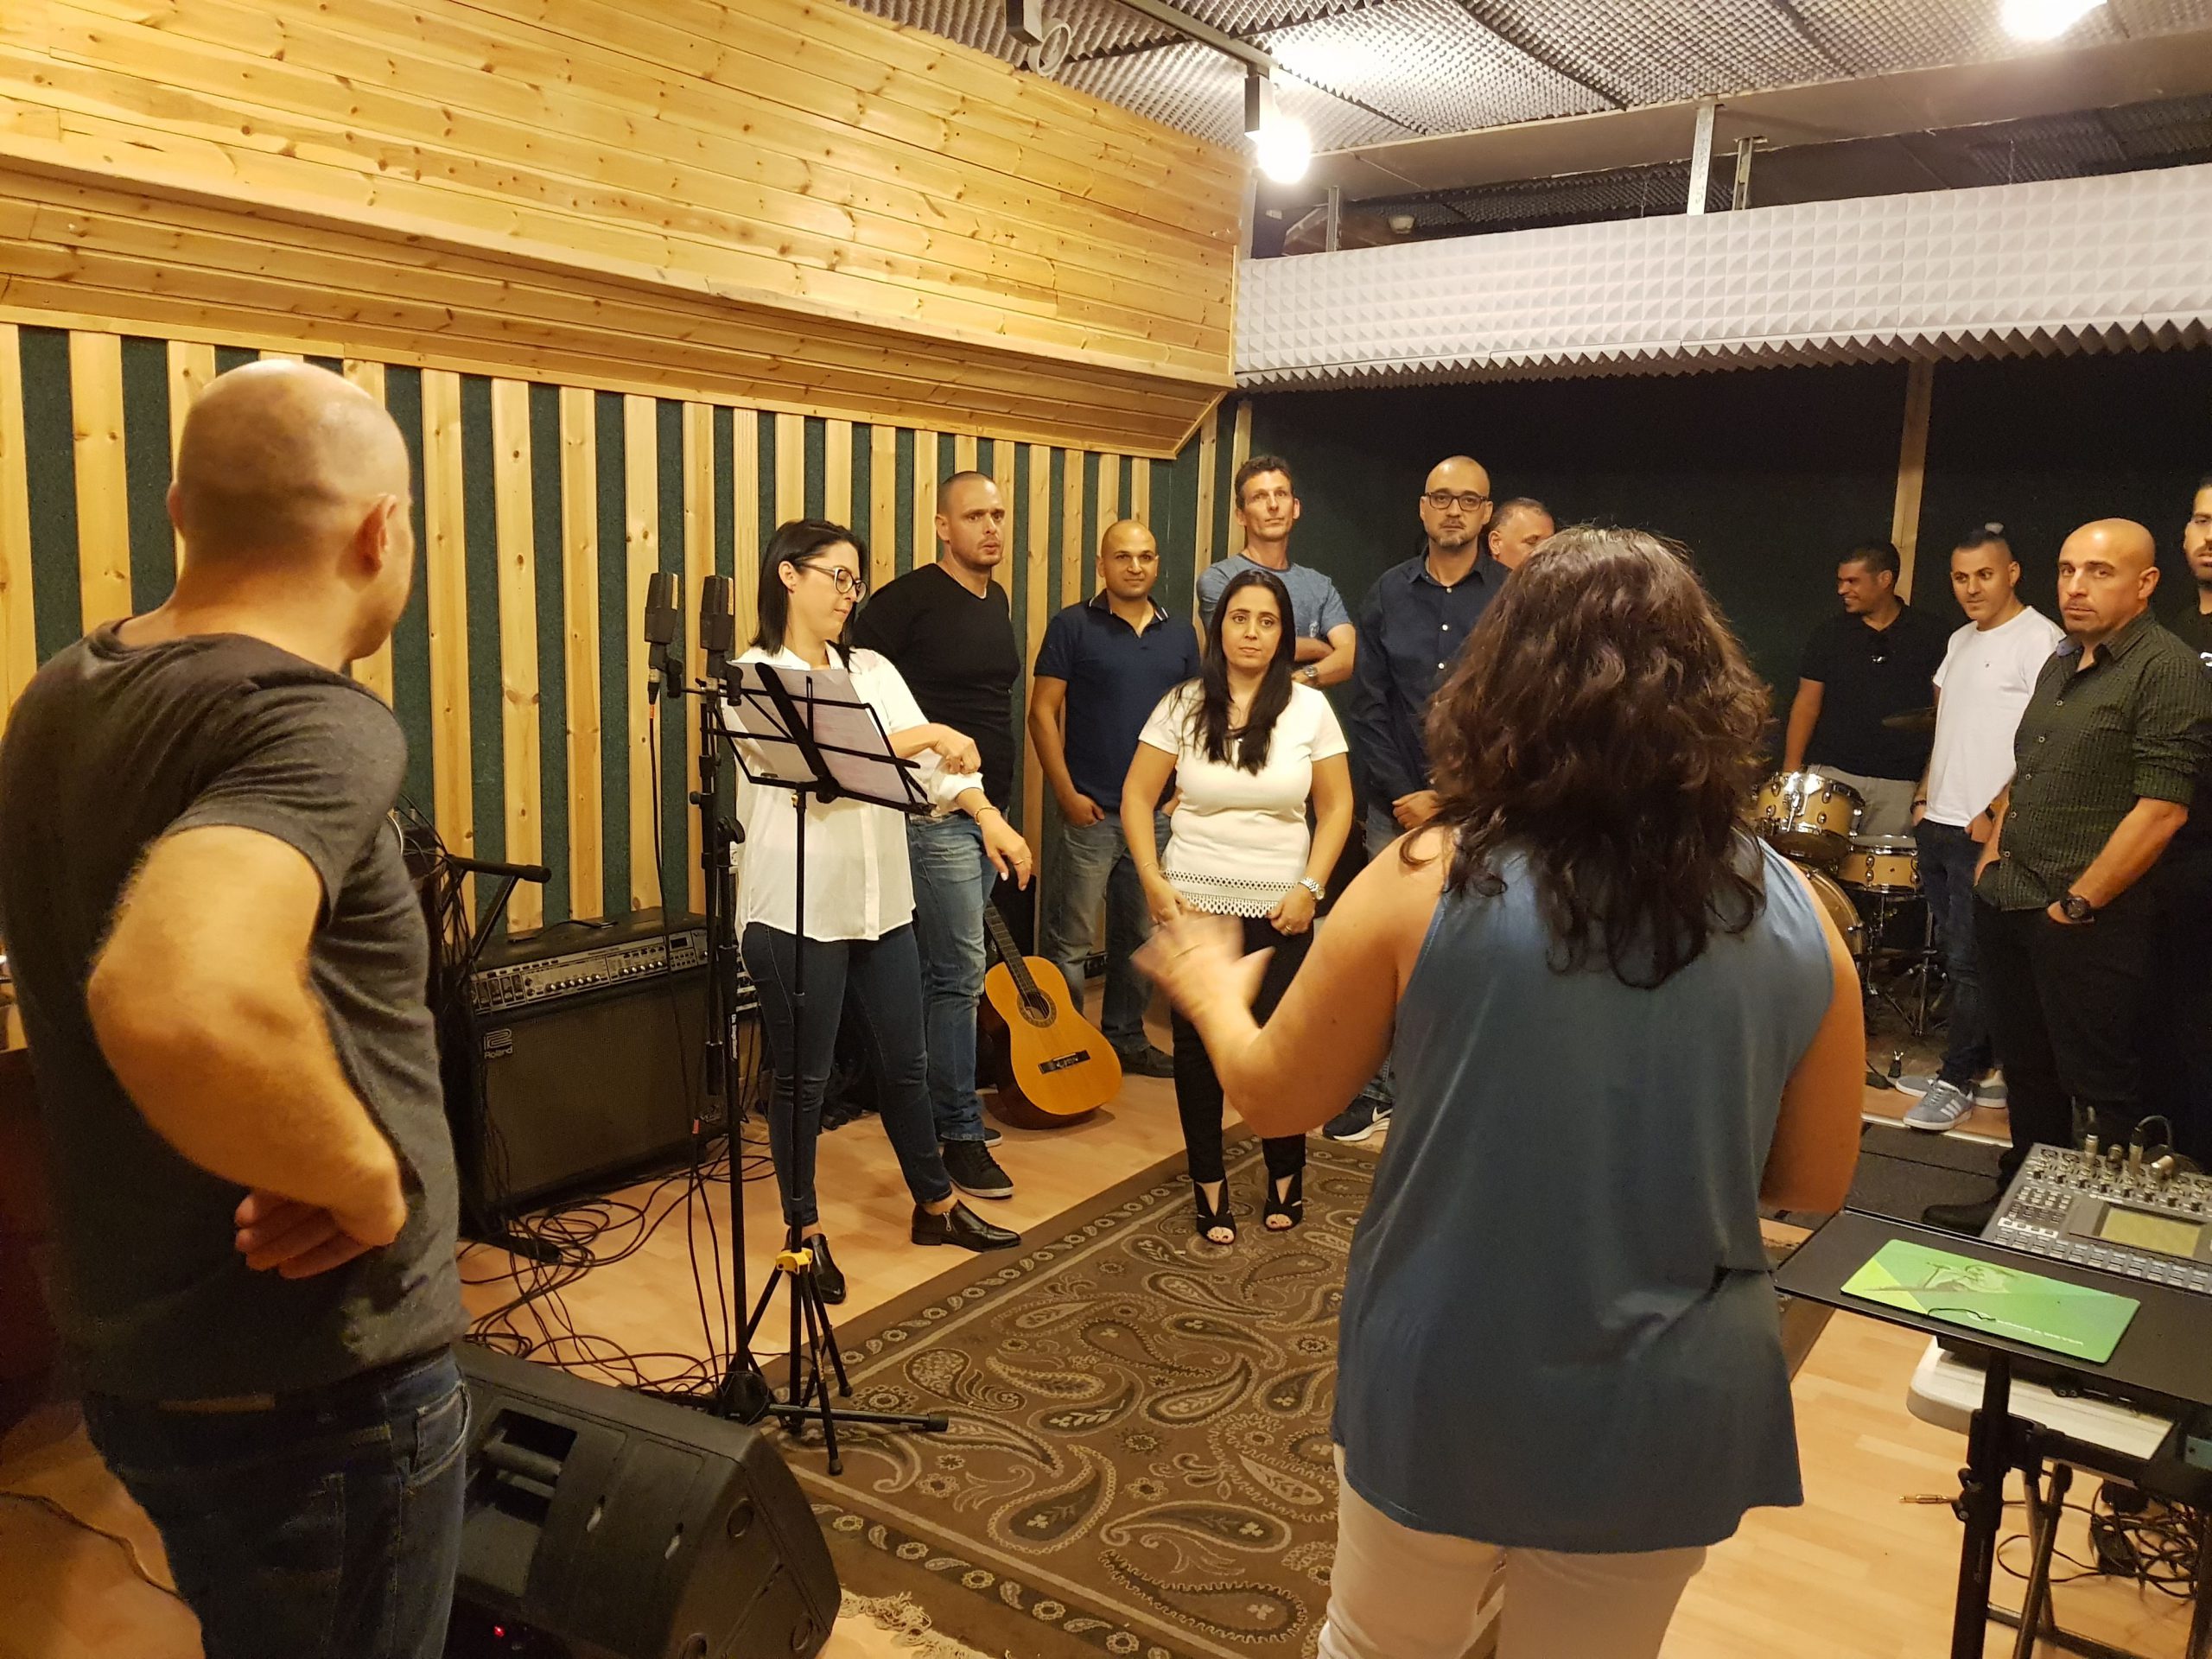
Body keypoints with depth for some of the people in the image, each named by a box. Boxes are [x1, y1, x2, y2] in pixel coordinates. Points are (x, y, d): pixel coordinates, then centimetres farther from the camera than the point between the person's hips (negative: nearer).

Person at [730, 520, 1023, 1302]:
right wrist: (923, 733, -24)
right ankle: (805, 1231, 24)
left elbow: (935, 761, -1)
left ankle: (937, 1206, 32)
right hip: (795, 908, -5)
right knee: (803, 1076, 7)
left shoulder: (873, 671, 10)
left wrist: (989, 817, -16)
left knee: (903, 1062, 15)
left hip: (881, 901, 5)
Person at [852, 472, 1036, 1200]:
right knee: (960, 973, -6)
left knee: (946, 968, 15)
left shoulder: (996, 601, 13)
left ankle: (935, 1106, 26)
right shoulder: (908, 601, -12)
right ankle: (962, 1134, 4)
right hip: (935, 812, -8)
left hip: (987, 810, 8)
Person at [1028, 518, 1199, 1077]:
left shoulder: (1179, 636, 11)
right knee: (1070, 940, -2)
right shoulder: (1073, 626, -3)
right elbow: (1042, 713, -6)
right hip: (1092, 811, -5)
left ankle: (1127, 1039, 27)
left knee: (1141, 936, 14)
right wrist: (1066, 793, -12)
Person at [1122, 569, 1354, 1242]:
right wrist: (1154, 883, -8)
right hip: (1194, 903, 0)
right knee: (1198, 1044, 6)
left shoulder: (1310, 708, -1)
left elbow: (1336, 806, 4)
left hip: (1278, 909, 0)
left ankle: (1286, 1177, 25)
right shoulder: (1183, 705, -2)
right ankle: (1208, 1185, 22)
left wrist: (1310, 888, -6)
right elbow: (1137, 797, 1)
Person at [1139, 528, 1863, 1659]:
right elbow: (1815, 1180, 1)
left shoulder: (1428, 884, -18)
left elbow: (1274, 1099, -5)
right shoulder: (1795, 916, -10)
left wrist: (1212, 991, 15)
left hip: (1443, 1390, -2)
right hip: (1668, 1409, 2)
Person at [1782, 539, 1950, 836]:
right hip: (1832, 773, 1)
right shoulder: (1830, 635, 8)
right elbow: (1807, 704, 7)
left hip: (1898, 786, -1)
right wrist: (1791, 772, -2)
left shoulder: (1929, 636, 5)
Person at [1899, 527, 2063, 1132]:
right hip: (1937, 823, 8)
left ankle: (1958, 1081, 7)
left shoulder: (2040, 640, -10)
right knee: (1954, 952, 14)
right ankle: (1970, 1057, 26)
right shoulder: (1960, 641, 15)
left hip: (1988, 830, -8)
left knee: (1970, 959, -2)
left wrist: (1996, 814, -17)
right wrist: (1924, 797, 13)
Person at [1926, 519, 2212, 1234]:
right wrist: (1993, 851, 10)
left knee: (2099, 1088, 3)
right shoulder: (2060, 664, 14)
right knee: (2026, 1067, 18)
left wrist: (2076, 905, -16)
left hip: (2088, 924, -8)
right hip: (2007, 903, 8)